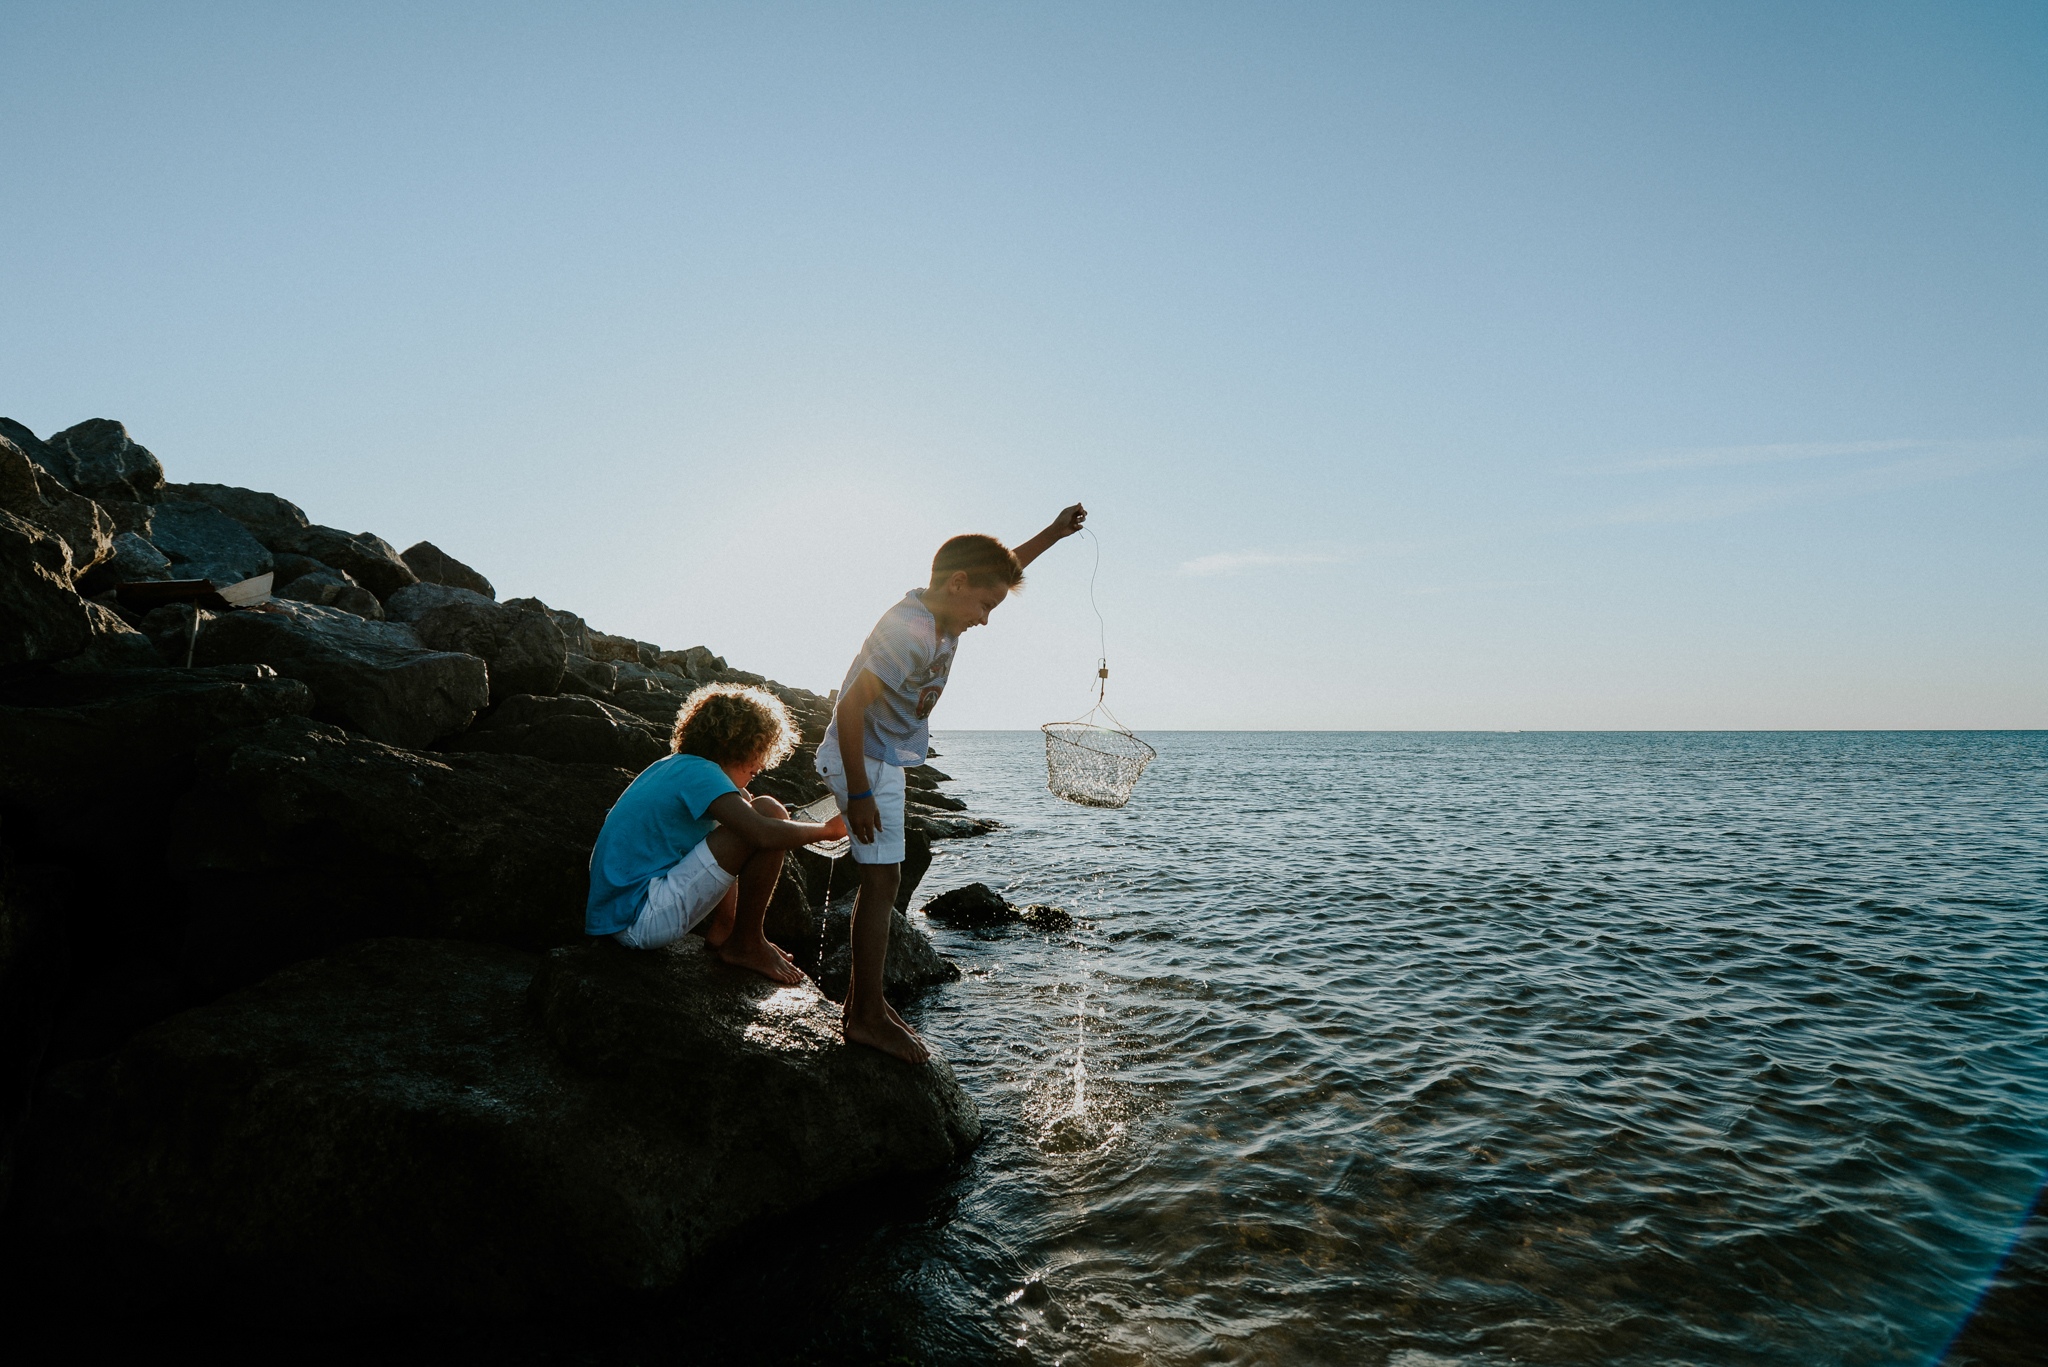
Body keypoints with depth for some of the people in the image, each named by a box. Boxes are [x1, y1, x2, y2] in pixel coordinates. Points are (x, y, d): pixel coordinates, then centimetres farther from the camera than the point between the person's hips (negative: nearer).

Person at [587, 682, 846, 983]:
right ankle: (747, 945, -4)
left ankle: (723, 930, 11)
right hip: (640, 922, -10)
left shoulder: (670, 767, 14)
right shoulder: (698, 773, -14)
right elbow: (764, 833, -27)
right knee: (769, 812, -18)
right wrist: (828, 828, -12)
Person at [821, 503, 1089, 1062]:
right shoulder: (911, 633, -25)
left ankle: (864, 1000, 24)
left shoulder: (940, 610, 3)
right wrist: (859, 794, -25)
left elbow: (1003, 569, 21)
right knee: (881, 882, -6)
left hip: (885, 761, 10)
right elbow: (851, 708, -27)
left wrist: (1054, 533, 15)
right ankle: (867, 1016, 4)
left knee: (880, 881, 13)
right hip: (866, 763, -10)